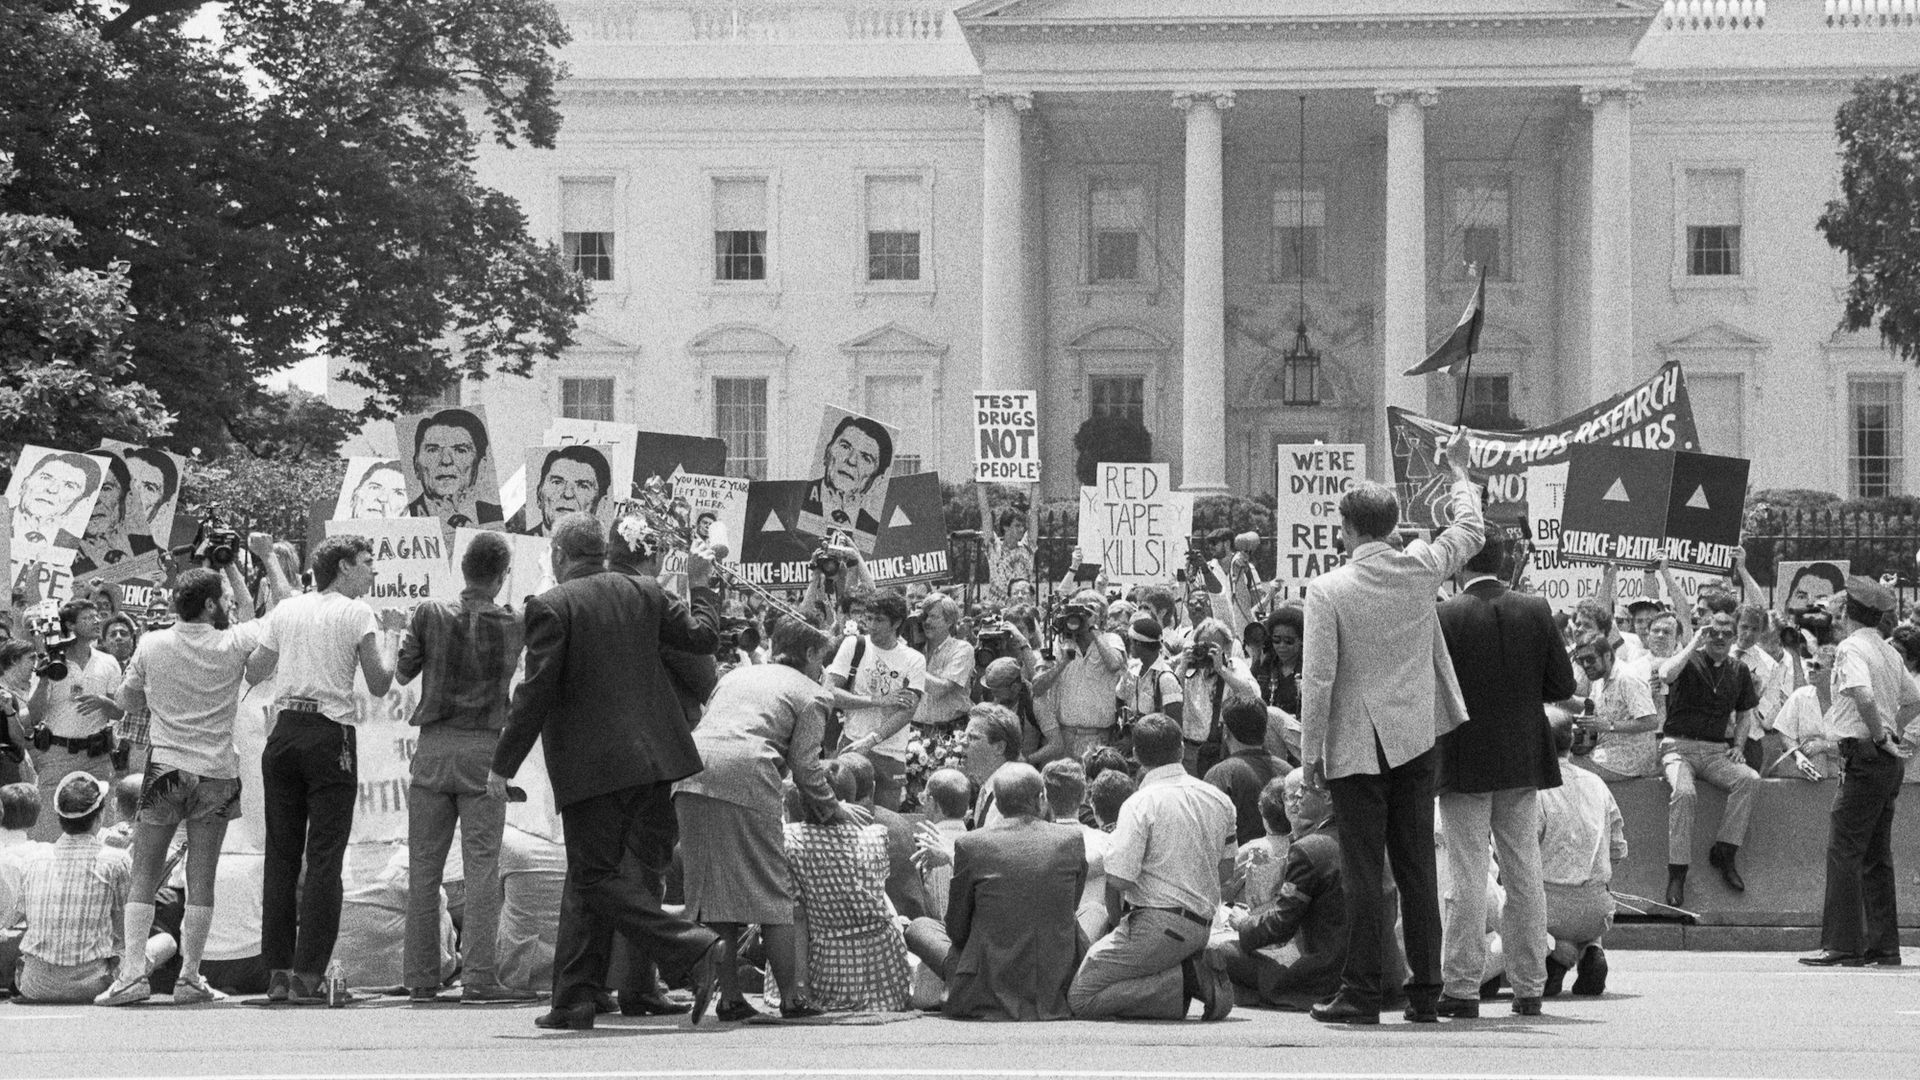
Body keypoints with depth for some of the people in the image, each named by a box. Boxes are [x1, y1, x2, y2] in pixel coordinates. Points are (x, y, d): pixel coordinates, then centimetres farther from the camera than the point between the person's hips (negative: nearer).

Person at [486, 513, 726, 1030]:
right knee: (588, 877, 13)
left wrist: (503, 765, -4)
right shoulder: (643, 593, 7)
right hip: (652, 758, 7)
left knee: (598, 877, -2)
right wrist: (700, 583, 29)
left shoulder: (550, 607, -8)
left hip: (592, 767, -7)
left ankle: (691, 949, -18)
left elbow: (536, 693, -11)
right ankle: (574, 1000, 13)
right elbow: (703, 637, 12)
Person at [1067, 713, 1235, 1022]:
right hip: (1202, 925, 8)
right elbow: (1226, 867, 20)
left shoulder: (1140, 804, -12)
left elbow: (1118, 878, -17)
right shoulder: (1219, 800, 9)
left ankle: (1182, 984, -15)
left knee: (1080, 999, -5)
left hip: (1158, 925, -8)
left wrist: (1115, 910, 3)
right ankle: (1192, 972, 1)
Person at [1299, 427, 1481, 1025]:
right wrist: (1459, 469, 32)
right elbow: (1471, 529, 18)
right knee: (1417, 869, 9)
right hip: (1416, 737, 4)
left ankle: (1361, 993, -1)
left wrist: (1310, 750, -4)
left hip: (1356, 746, -4)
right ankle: (1425, 993, 11)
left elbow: (1318, 678, -13)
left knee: (1363, 873, -1)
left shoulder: (1327, 590, -12)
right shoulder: (1419, 569, -2)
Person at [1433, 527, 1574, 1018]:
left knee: (1466, 880, 0)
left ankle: (1462, 987, 0)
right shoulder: (1537, 611, -2)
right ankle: (1529, 987, 14)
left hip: (1465, 764, -3)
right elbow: (1563, 685, 1)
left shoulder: (1445, 617, -13)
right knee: (1524, 877, 10)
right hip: (1524, 761, 4)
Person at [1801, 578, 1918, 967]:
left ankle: (1842, 945, -11)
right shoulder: (1888, 651, 16)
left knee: (1843, 851, -8)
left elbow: (1864, 695, -27)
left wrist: (1879, 737, -16)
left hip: (1865, 757, -9)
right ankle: (1883, 946, 11)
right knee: (1876, 855, 11)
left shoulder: (1851, 648, -11)